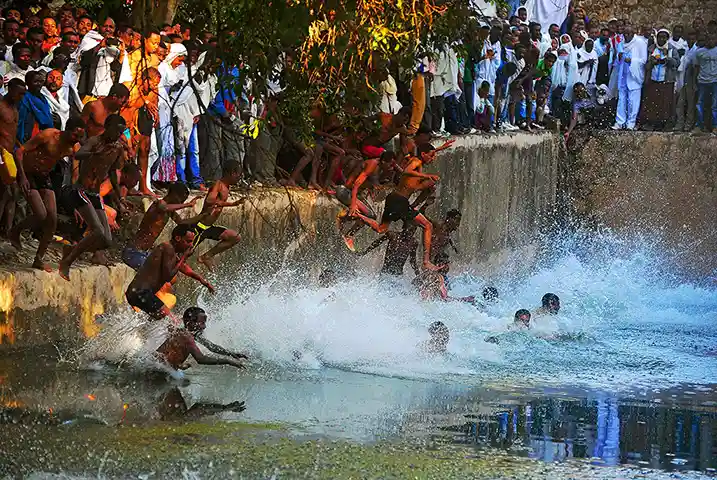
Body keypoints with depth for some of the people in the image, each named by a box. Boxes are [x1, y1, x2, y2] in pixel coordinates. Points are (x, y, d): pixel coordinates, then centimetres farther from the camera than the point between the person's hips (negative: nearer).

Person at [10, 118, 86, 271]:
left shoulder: (74, 148, -6)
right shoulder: (48, 136, -23)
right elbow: (20, 152, -21)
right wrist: (22, 177, -29)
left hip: (44, 177, 6)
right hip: (28, 174, -6)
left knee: (52, 219, -4)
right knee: (41, 214, -19)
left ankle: (39, 259, 6)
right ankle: (15, 232, 10)